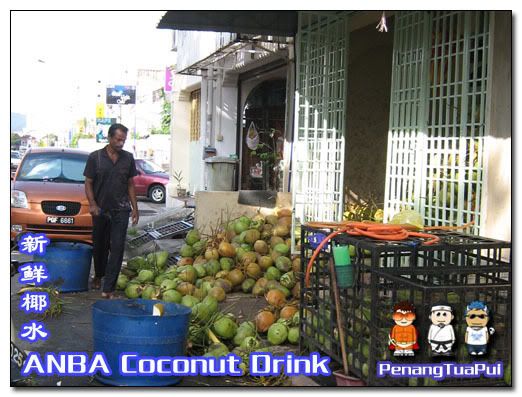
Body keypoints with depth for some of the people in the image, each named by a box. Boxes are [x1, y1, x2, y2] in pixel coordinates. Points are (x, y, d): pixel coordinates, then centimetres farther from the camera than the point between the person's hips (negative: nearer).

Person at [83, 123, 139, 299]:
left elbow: (130, 184, 10)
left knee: (117, 248, -9)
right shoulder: (95, 157, -3)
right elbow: (88, 183, -1)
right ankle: (98, 276, 40)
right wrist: (92, 204, -14)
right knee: (99, 246, 14)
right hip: (101, 210, 0)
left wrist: (135, 207, 5)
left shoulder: (128, 158, 4)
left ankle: (108, 288, -9)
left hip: (121, 210, 0)